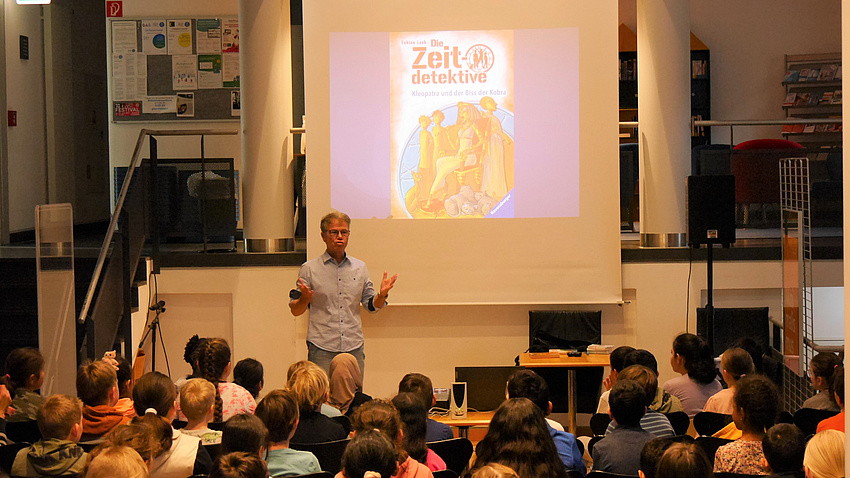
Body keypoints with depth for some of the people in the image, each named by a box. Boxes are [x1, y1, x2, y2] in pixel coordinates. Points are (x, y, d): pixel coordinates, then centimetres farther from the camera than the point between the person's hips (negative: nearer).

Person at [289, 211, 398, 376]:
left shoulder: (360, 268, 13)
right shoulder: (309, 269, 3)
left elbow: (371, 306, 15)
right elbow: (295, 311, 4)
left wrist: (382, 295, -5)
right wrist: (305, 299, -18)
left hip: (354, 348, 3)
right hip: (321, 349, -3)